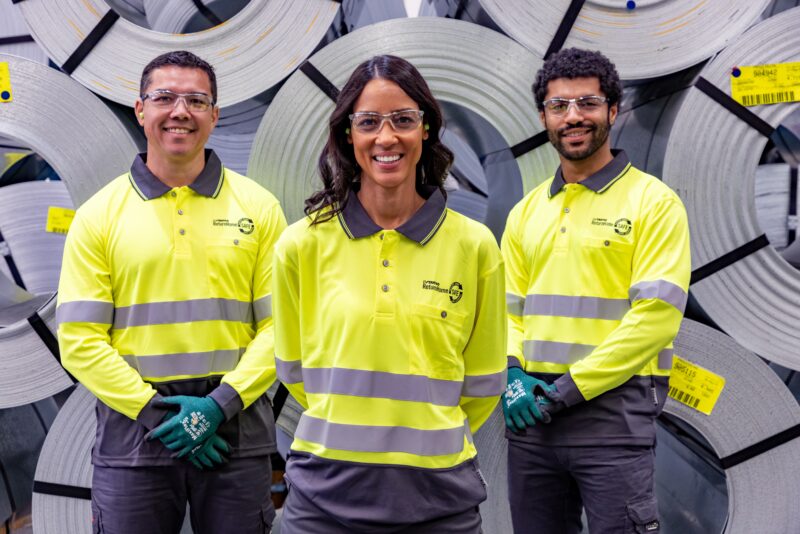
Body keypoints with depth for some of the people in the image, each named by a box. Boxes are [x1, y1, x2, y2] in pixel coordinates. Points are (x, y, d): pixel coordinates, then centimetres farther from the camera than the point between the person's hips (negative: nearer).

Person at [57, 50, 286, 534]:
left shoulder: (259, 207, 4)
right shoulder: (99, 215, 3)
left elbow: (281, 325, 0)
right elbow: (80, 340, -2)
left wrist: (221, 403, -12)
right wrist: (155, 412, -11)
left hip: (237, 427, 0)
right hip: (133, 426, 0)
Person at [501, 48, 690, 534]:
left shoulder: (653, 202, -4)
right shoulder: (526, 212, 13)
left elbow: (655, 317, -13)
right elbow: (508, 310, 13)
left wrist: (571, 388, -15)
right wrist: (512, 376, -6)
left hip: (614, 410, -5)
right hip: (532, 412, 5)